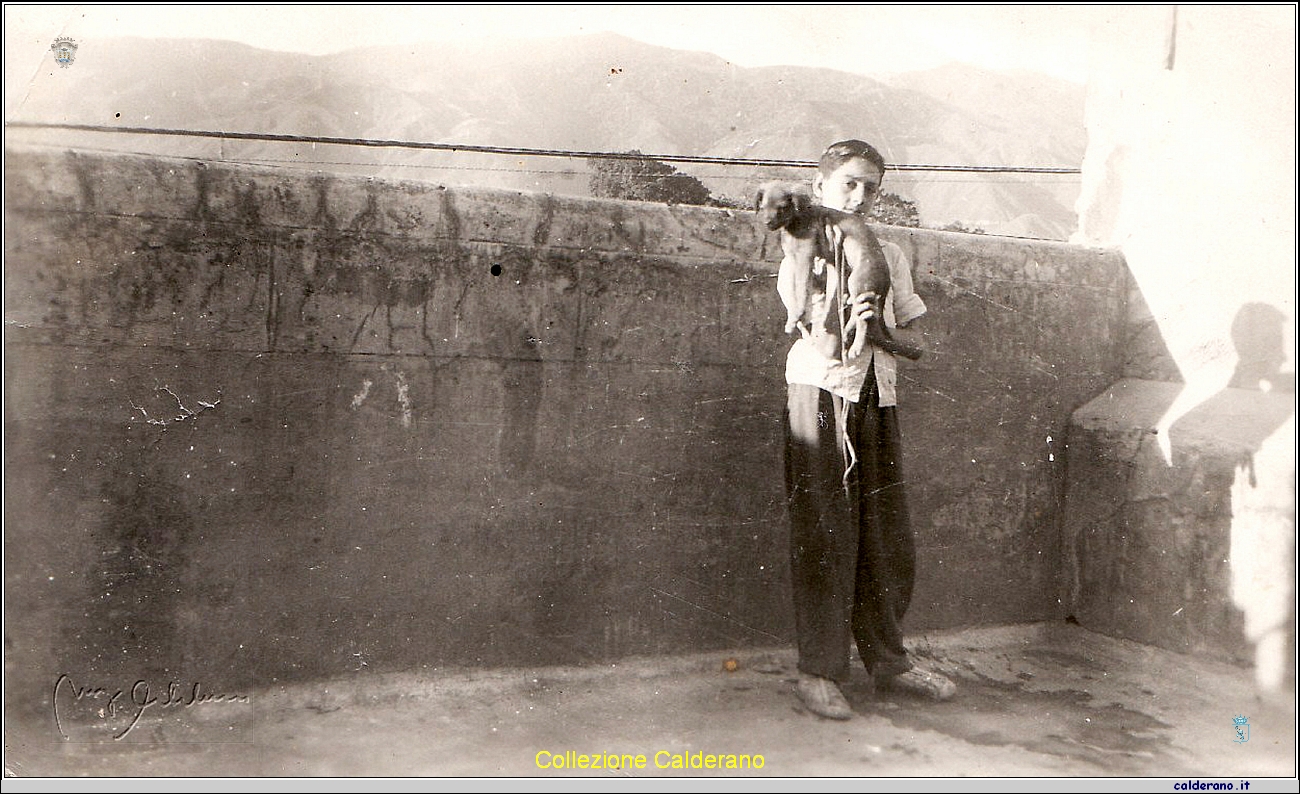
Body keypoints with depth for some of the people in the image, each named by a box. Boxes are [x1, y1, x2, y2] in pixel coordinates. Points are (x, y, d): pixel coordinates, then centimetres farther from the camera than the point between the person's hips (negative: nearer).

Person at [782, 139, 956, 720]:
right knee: (824, 536, -4)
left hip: (877, 398, 5)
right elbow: (817, 336, -6)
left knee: (887, 537, 8)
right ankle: (818, 671, 5)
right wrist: (845, 322, -26)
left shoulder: (889, 255, 16)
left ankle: (887, 660, 23)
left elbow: (914, 338, 13)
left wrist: (878, 329, -6)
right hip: (821, 394, -5)